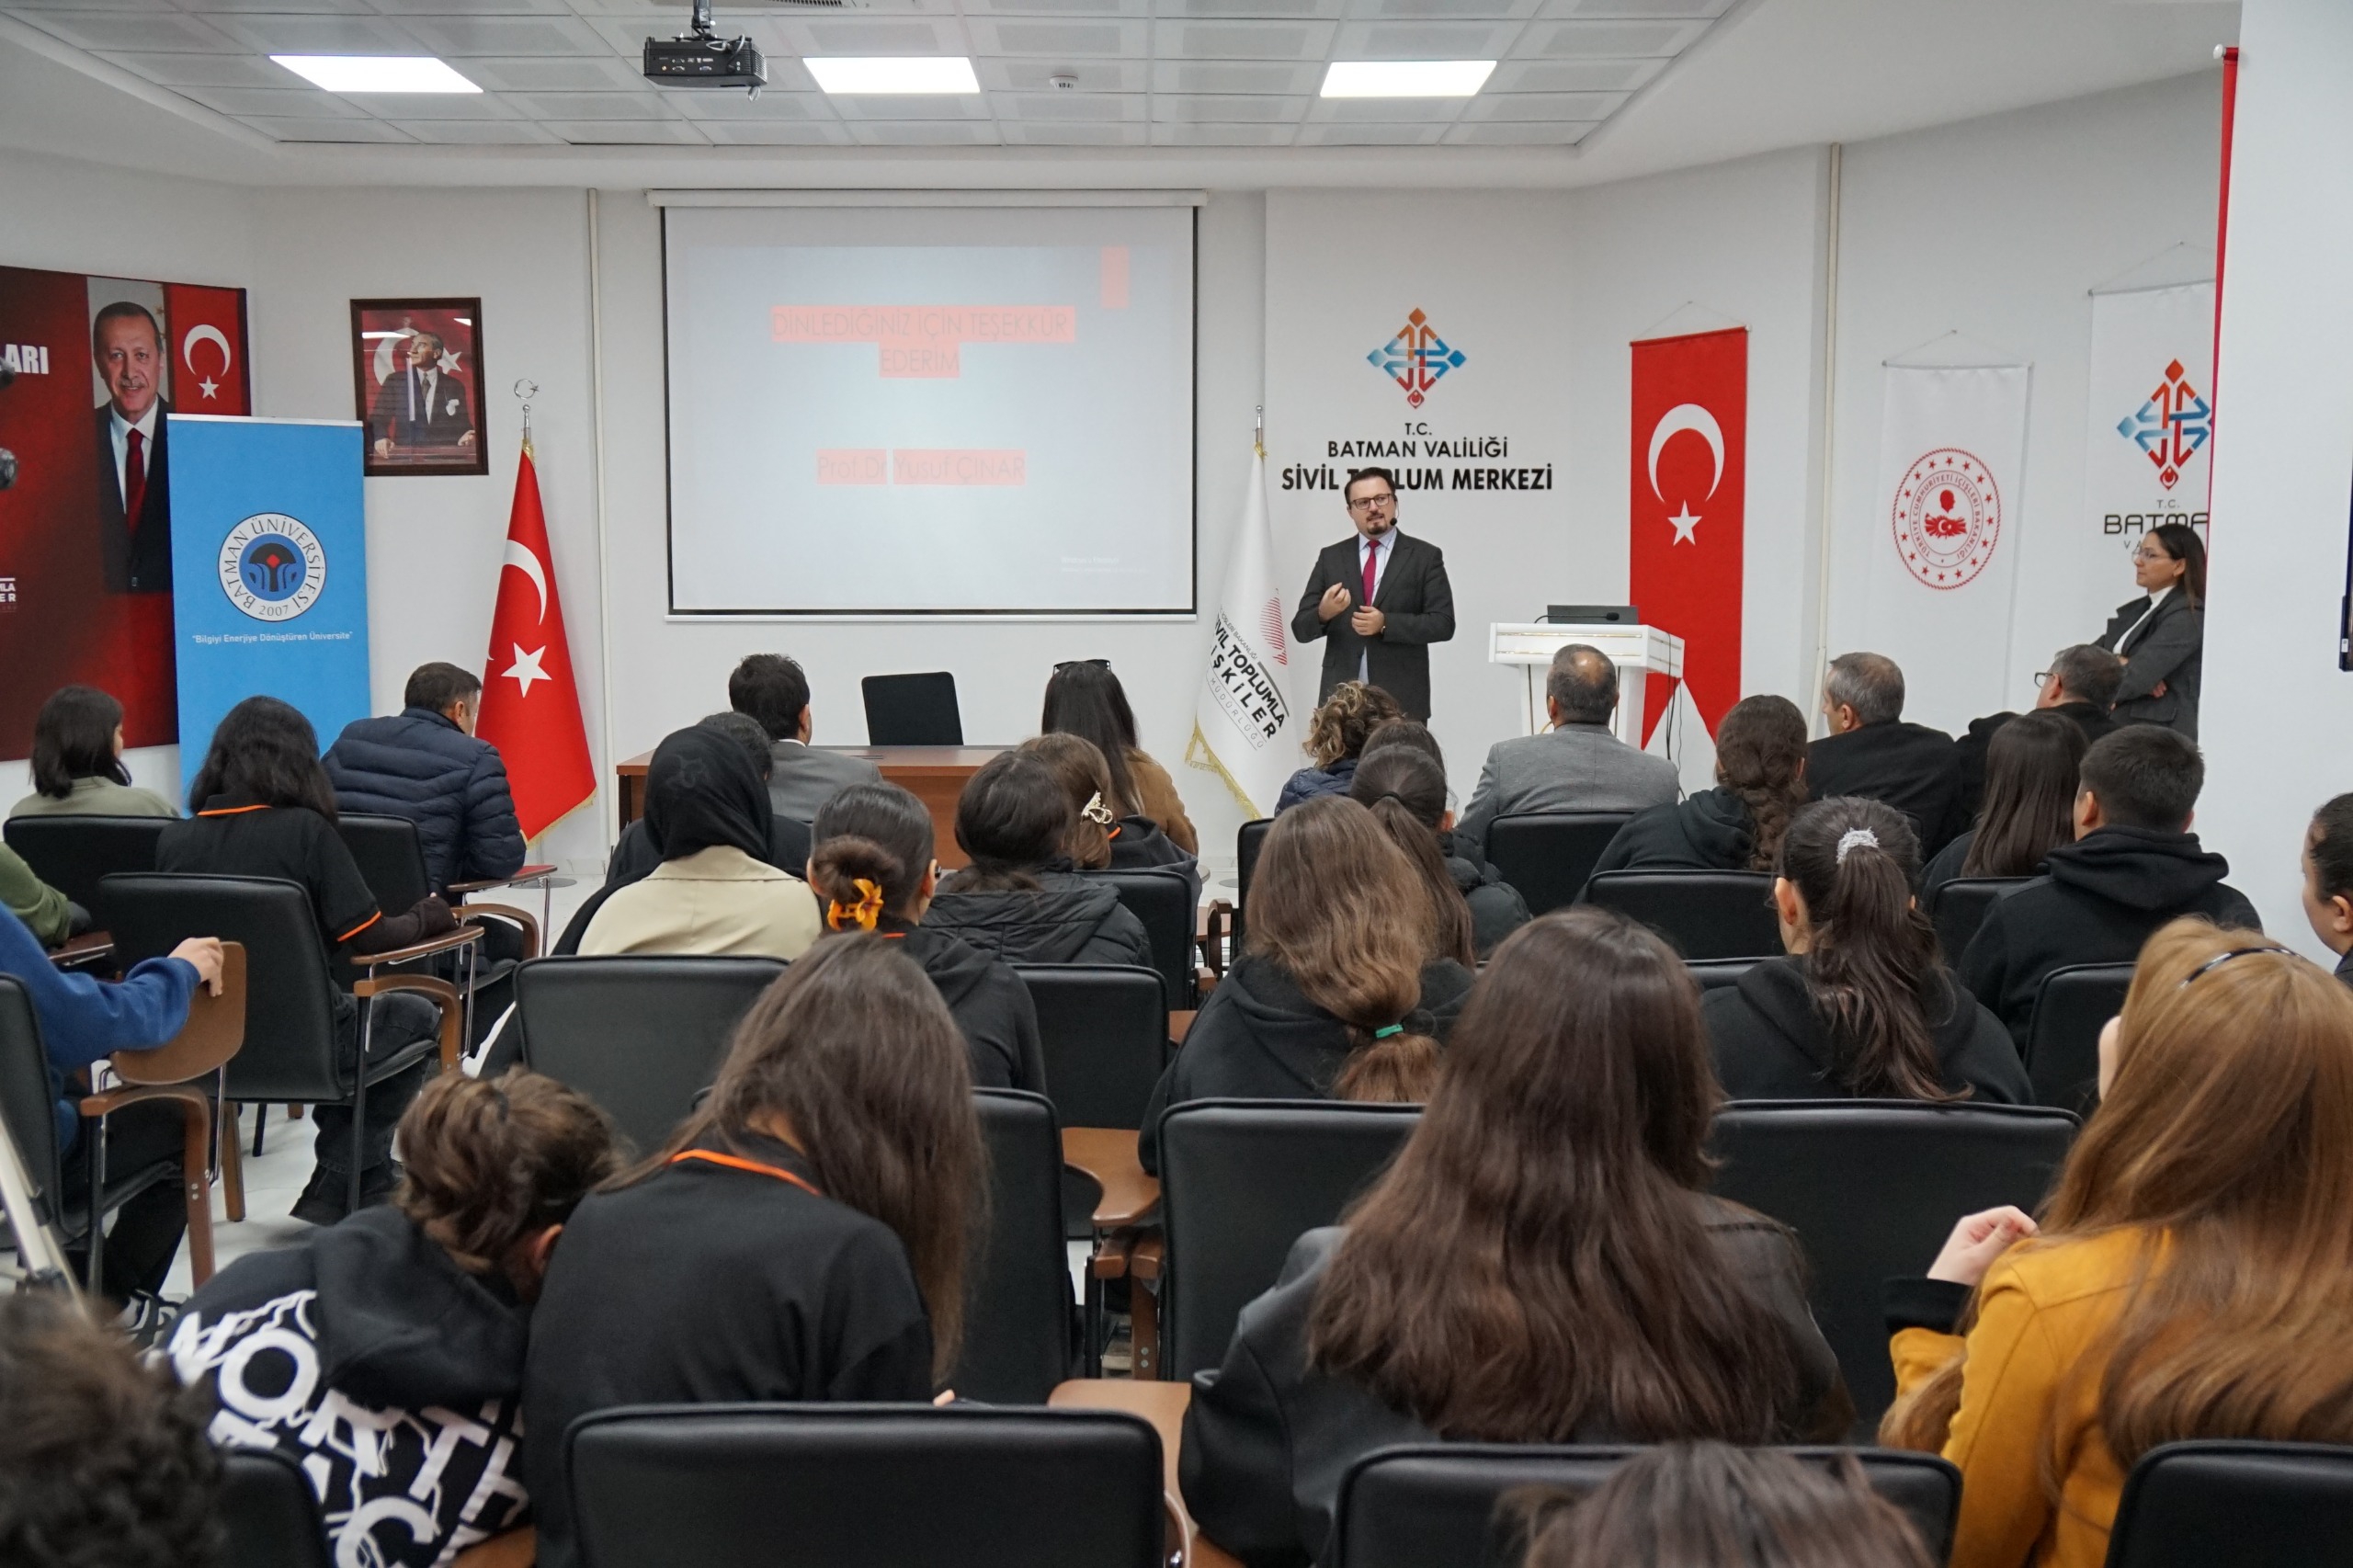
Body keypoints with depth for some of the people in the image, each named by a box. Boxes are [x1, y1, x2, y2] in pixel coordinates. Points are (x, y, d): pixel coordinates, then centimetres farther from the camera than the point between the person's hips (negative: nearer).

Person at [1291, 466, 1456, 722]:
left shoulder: (1425, 556, 5)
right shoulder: (1331, 557, 11)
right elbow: (1301, 629, 8)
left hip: (1402, 701, -2)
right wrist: (1323, 613, -15)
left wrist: (1385, 624, -15)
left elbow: (1443, 624, -3)